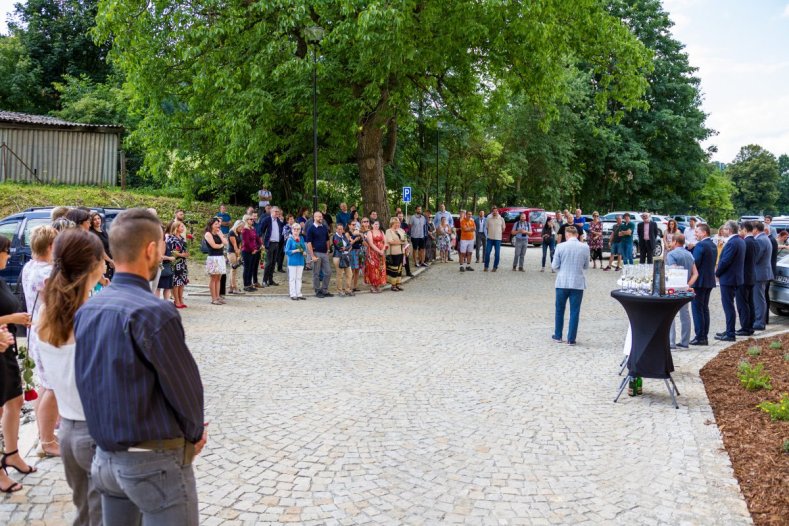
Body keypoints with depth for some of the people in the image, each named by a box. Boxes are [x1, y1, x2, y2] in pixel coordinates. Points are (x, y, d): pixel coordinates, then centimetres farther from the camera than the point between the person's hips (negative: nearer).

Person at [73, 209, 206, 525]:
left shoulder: (86, 311, 2)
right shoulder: (153, 313, -22)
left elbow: (89, 383, 9)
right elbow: (185, 387, -15)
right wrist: (195, 433, 3)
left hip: (105, 456, 8)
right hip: (154, 462, -7)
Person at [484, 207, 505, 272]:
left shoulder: (501, 219, 1)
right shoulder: (488, 219, 2)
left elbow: (503, 228, 11)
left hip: (498, 239, -1)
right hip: (490, 238, 1)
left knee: (497, 254, 1)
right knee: (487, 252, -2)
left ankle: (495, 267, 11)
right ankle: (486, 266, 9)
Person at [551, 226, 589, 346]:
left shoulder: (560, 246, -8)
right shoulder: (585, 247, -4)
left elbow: (554, 266, -3)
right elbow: (586, 266, 6)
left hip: (562, 282, 0)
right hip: (578, 283, 0)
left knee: (560, 310, 15)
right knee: (574, 311, 7)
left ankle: (558, 336, 24)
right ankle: (571, 339, 8)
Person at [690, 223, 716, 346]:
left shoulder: (700, 245, -17)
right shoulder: (712, 245, 12)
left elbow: (694, 263, -19)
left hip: (699, 281, -9)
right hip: (709, 281, 9)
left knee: (697, 309, -4)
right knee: (704, 308, 13)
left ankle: (700, 337, -3)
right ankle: (704, 337, 16)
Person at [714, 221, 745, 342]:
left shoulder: (731, 243, -20)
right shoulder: (740, 241, 12)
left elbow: (725, 261, -22)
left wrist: (717, 273, -7)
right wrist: (719, 273, 14)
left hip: (728, 278, -10)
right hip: (736, 277, 10)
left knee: (728, 306, -5)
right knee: (729, 305, 18)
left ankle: (730, 334, -1)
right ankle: (729, 331, 26)